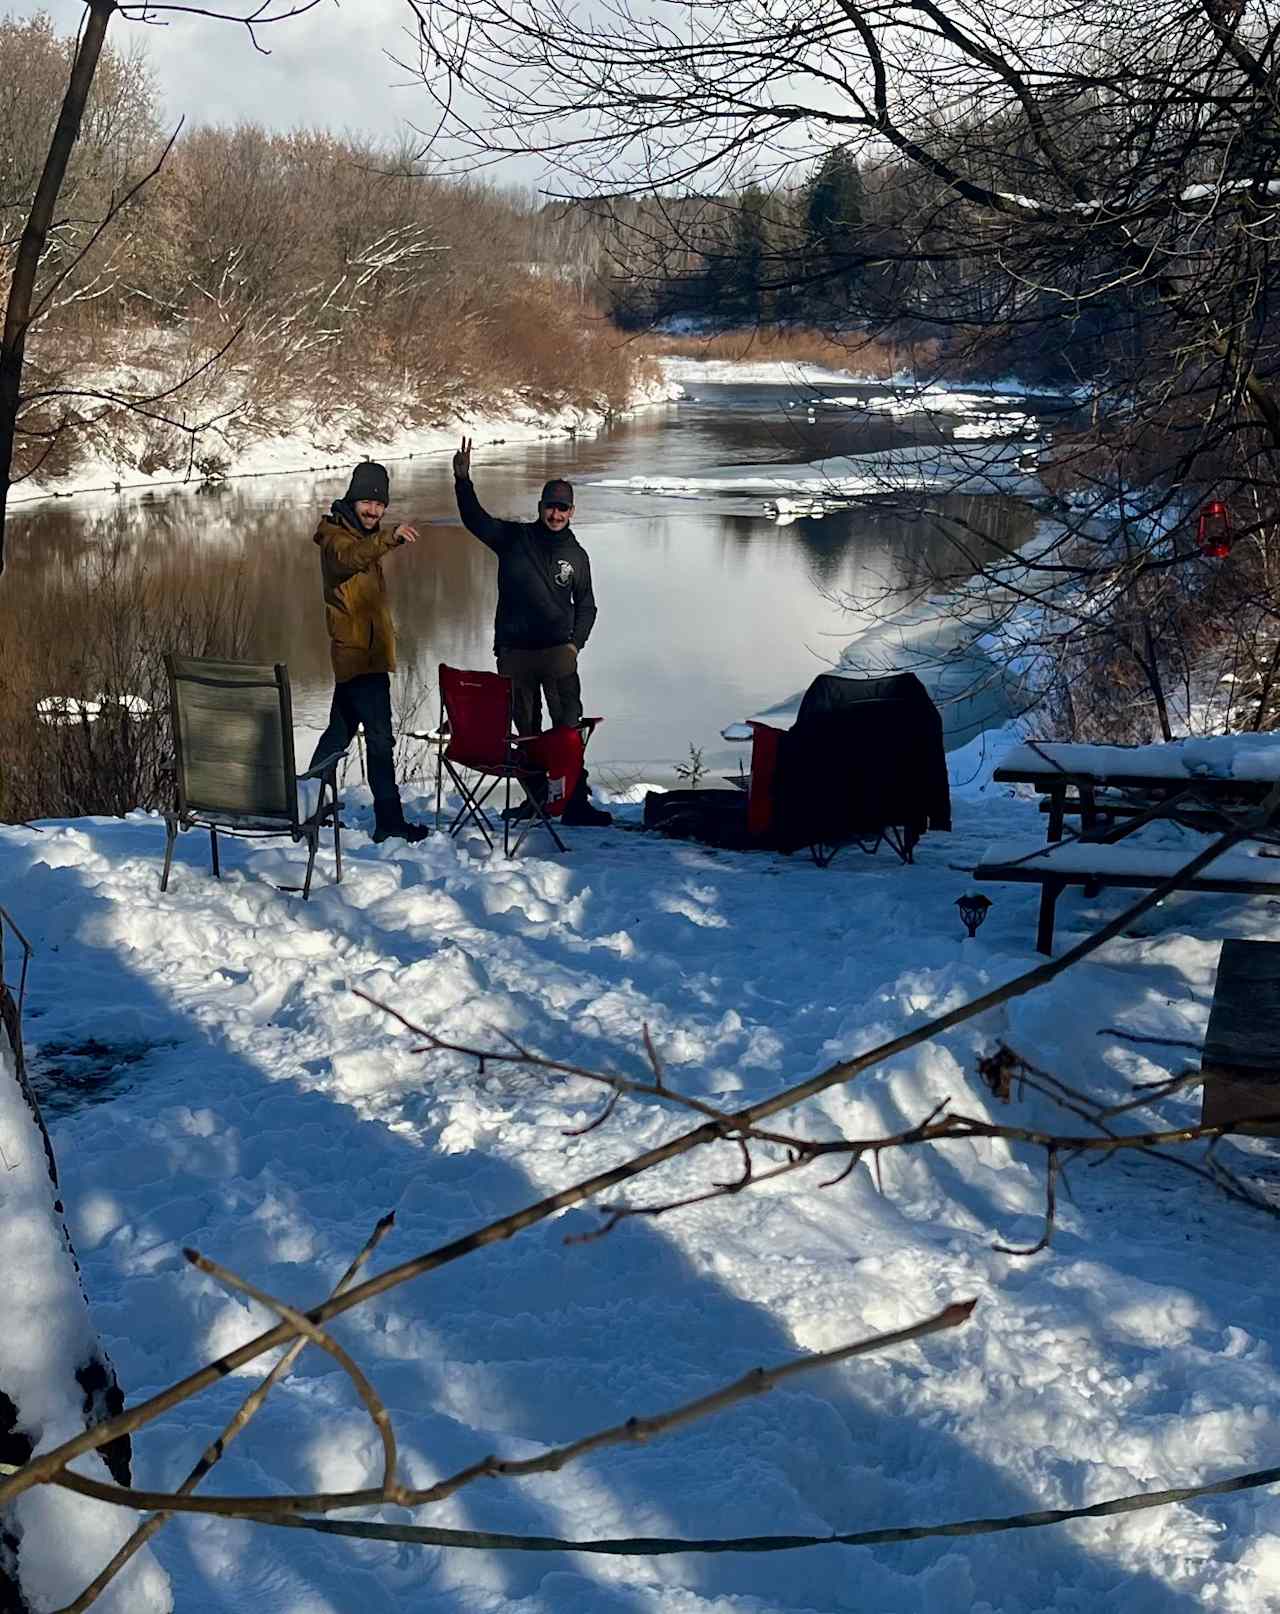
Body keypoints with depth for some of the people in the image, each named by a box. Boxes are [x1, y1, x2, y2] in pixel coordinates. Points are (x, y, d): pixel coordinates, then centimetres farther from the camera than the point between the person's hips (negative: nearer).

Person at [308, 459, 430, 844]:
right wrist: (389, 539, -56)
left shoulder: (363, 536, 17)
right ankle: (389, 821, -12)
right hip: (360, 653, -10)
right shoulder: (335, 536, -13)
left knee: (341, 729, 17)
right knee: (379, 738, -12)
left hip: (356, 652, 10)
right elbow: (348, 558, -39)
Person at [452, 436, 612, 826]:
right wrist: (463, 481, -21)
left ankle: (575, 801, -9)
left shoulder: (576, 555, 9)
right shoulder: (513, 538, 5)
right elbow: (475, 518, -5)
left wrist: (576, 642, 2)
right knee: (526, 730, 8)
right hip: (514, 650, 1)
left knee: (569, 727, -9)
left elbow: (586, 606, 16)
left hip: (559, 651, 0)